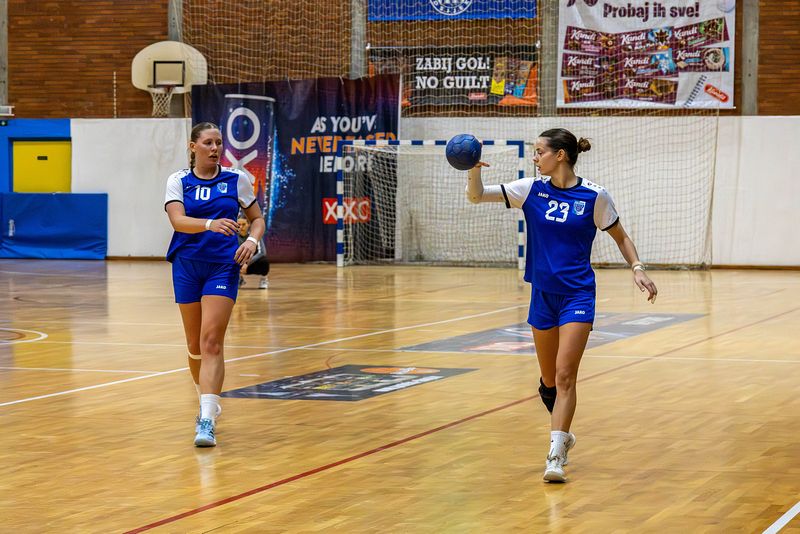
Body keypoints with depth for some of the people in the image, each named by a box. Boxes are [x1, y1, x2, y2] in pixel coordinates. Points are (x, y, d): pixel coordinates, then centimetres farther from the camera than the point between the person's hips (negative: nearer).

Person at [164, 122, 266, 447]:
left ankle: (208, 420, -22)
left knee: (211, 342, -15)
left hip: (223, 267, -2)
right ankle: (207, 401, 35)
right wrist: (210, 224, -34)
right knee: (194, 345, 11)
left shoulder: (236, 180, 4)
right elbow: (178, 220, -15)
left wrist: (252, 240, -8)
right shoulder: (178, 181, 1)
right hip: (187, 266, 2)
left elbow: (257, 218, 14)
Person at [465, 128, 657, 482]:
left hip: (577, 295, -4)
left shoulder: (594, 196, -6)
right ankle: (564, 434, 38)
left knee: (565, 376, -14)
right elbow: (476, 196, -3)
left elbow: (621, 237, 8)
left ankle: (556, 456, -17)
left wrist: (638, 269, -7)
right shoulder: (532, 190, 1)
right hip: (542, 294, 4)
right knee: (548, 380, 13)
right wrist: (474, 170, -23)